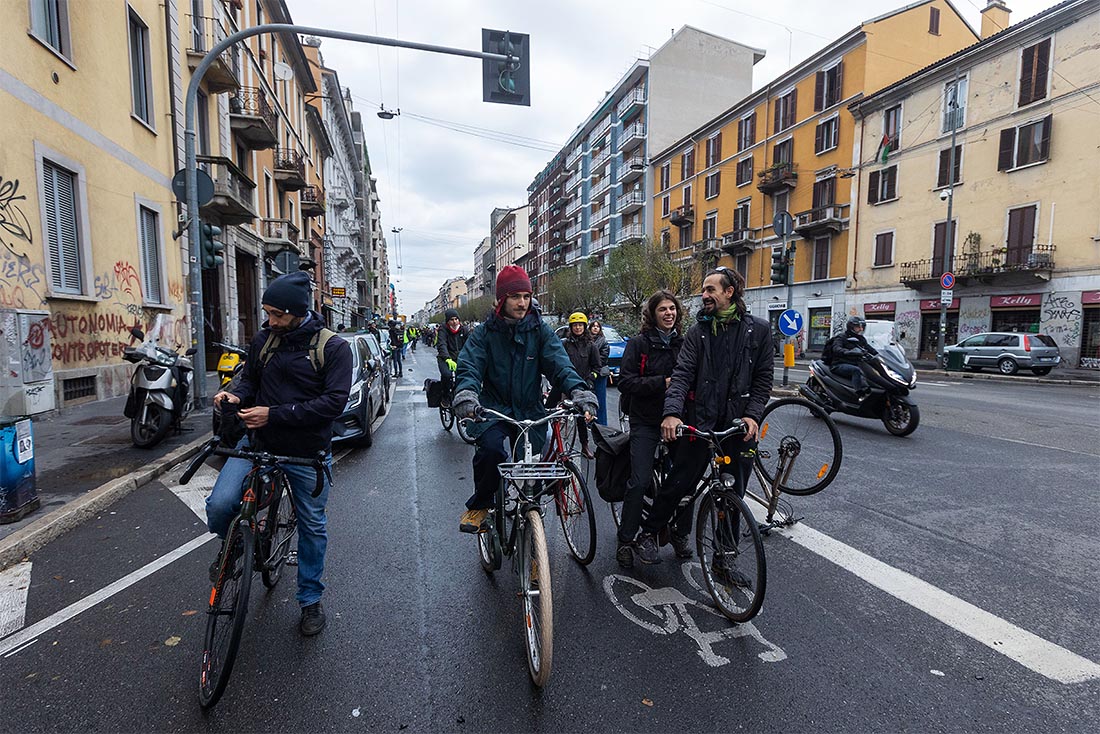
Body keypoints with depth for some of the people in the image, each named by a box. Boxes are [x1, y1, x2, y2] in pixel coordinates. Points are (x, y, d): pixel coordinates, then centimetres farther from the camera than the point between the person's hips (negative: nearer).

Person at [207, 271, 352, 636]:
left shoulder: (333, 347, -12)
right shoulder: (264, 338, 1)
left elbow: (334, 401, -20)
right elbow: (251, 378, 16)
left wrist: (274, 414, -24)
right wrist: (237, 395, -8)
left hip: (307, 453, -2)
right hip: (258, 441, 3)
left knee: (312, 527, 11)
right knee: (219, 505, -18)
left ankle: (311, 599, 34)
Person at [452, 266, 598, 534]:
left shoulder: (540, 330, 1)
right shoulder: (485, 333, 0)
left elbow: (560, 365, -11)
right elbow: (469, 367, -13)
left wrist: (580, 393, -31)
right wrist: (466, 396, -36)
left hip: (530, 411, 2)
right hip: (493, 408, -2)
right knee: (491, 449, -28)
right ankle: (480, 505, -1)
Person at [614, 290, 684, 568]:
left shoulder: (684, 344, 7)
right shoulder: (638, 344, -3)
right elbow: (626, 382, -11)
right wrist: (662, 382, -18)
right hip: (645, 422, -3)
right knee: (640, 481, -7)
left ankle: (678, 534, 27)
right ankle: (625, 540, 9)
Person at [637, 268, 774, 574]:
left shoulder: (758, 330, 5)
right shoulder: (698, 331, 4)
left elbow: (764, 377, 4)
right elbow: (682, 374, -8)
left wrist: (752, 414, -9)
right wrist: (672, 412, -23)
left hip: (739, 425, 1)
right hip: (699, 421, -1)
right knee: (679, 483, 1)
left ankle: (724, 558, 26)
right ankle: (649, 533, 24)